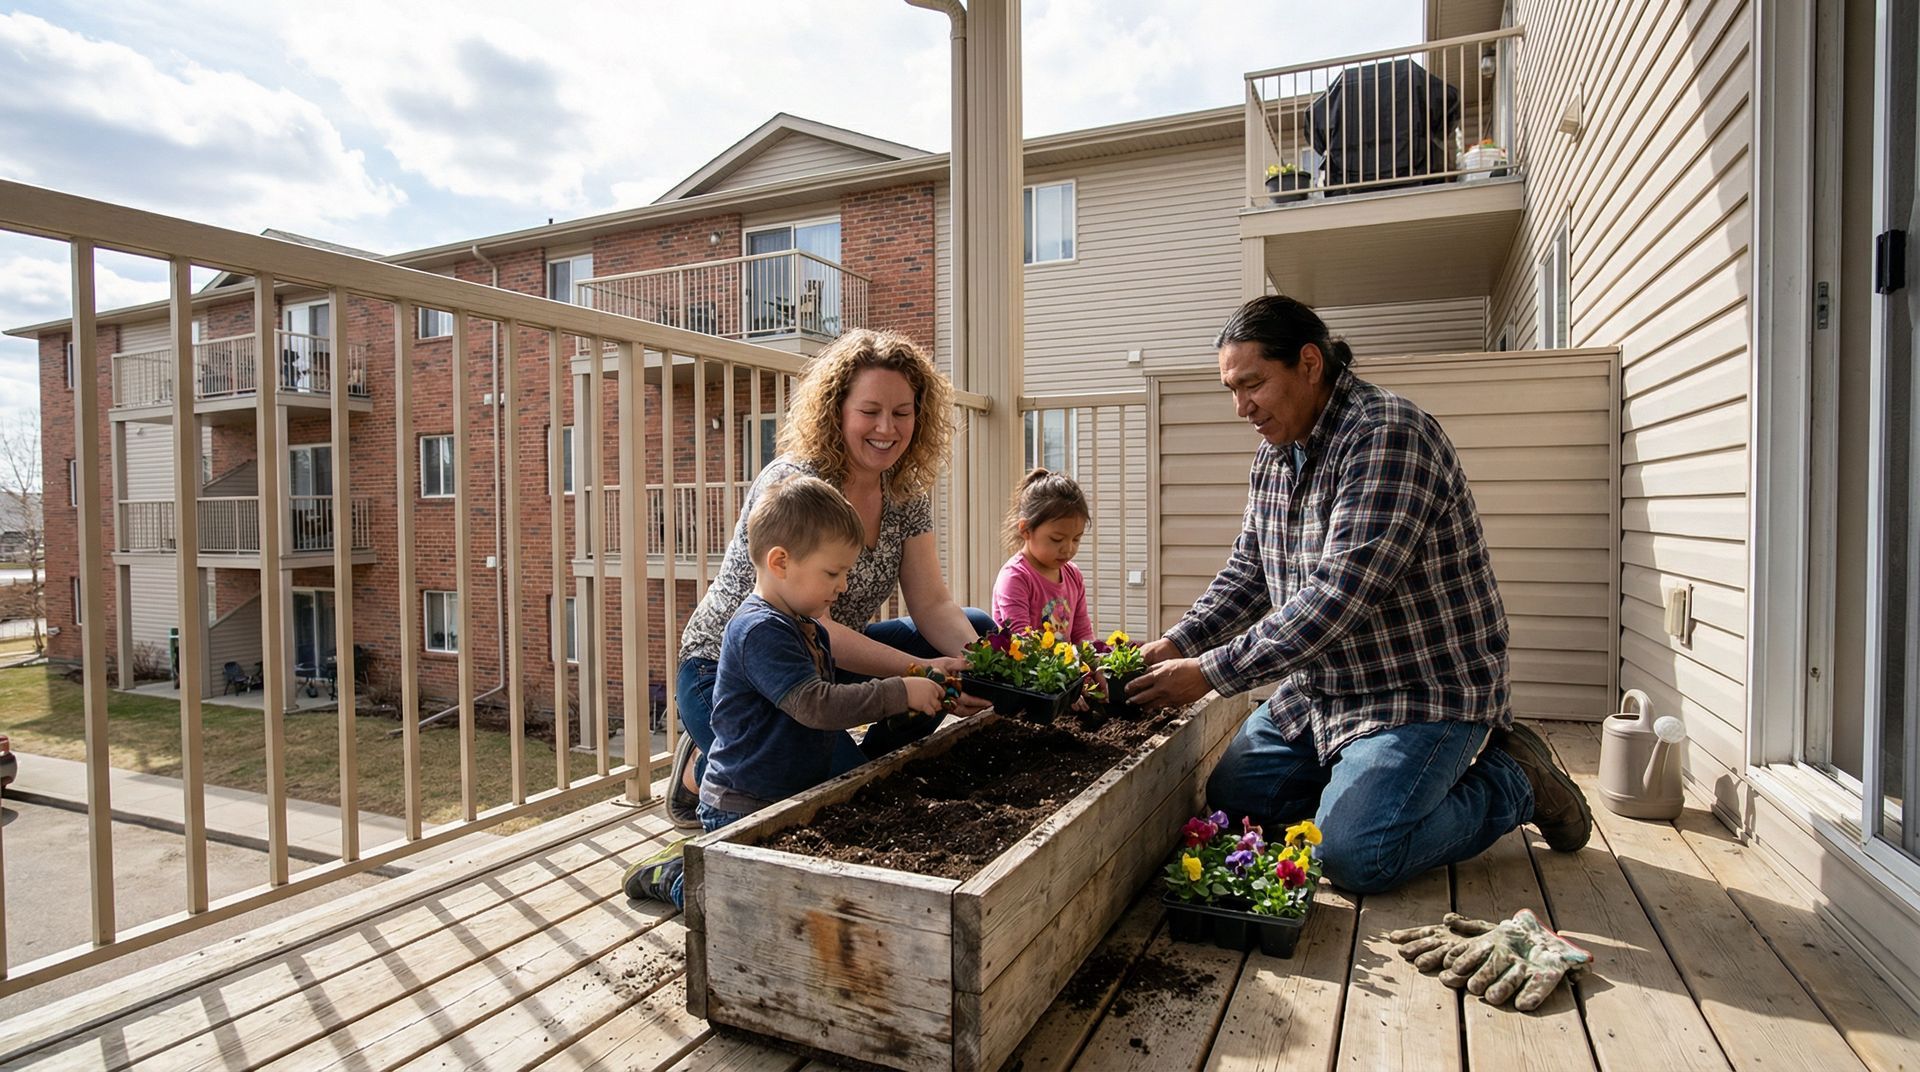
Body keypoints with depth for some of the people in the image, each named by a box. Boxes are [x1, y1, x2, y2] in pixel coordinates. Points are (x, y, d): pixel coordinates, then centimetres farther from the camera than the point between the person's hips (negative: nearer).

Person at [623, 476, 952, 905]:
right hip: (743, 808, -10)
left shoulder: (809, 629, 10)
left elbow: (830, 694, 21)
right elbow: (816, 705, -30)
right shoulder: (759, 631, -22)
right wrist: (899, 693, -25)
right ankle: (674, 874, 8)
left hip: (795, 796, 10)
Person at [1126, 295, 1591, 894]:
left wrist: (1209, 672, -29)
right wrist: (1177, 643, -7)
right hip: (1323, 686, 8)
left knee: (1353, 856, -19)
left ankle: (1511, 781, 6)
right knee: (1230, 797, 5)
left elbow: (1336, 597, -31)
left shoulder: (1387, 435, -24)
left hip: (1424, 687, -8)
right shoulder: (1275, 453, 5)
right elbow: (1247, 572, 10)